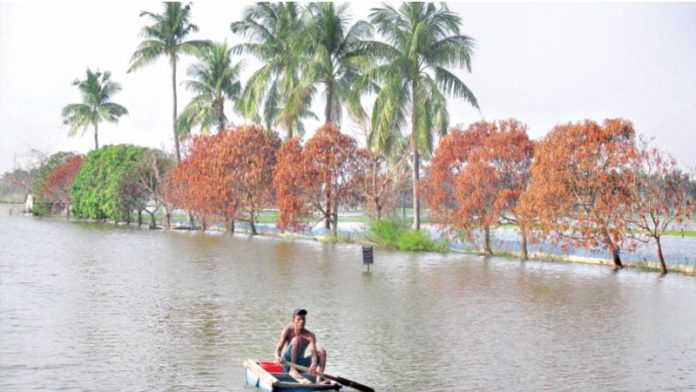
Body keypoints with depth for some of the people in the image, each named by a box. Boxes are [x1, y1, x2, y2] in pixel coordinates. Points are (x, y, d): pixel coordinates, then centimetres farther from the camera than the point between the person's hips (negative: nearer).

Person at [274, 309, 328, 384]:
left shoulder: (310, 335, -3)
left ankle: (319, 379, -34)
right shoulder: (288, 331, -6)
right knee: (296, 340, -25)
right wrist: (278, 358, -40)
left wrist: (314, 364, -43)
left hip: (300, 364, 4)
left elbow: (313, 351, -20)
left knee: (322, 352, -14)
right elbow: (278, 349, -15)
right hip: (287, 361, -3)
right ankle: (292, 370, -33)